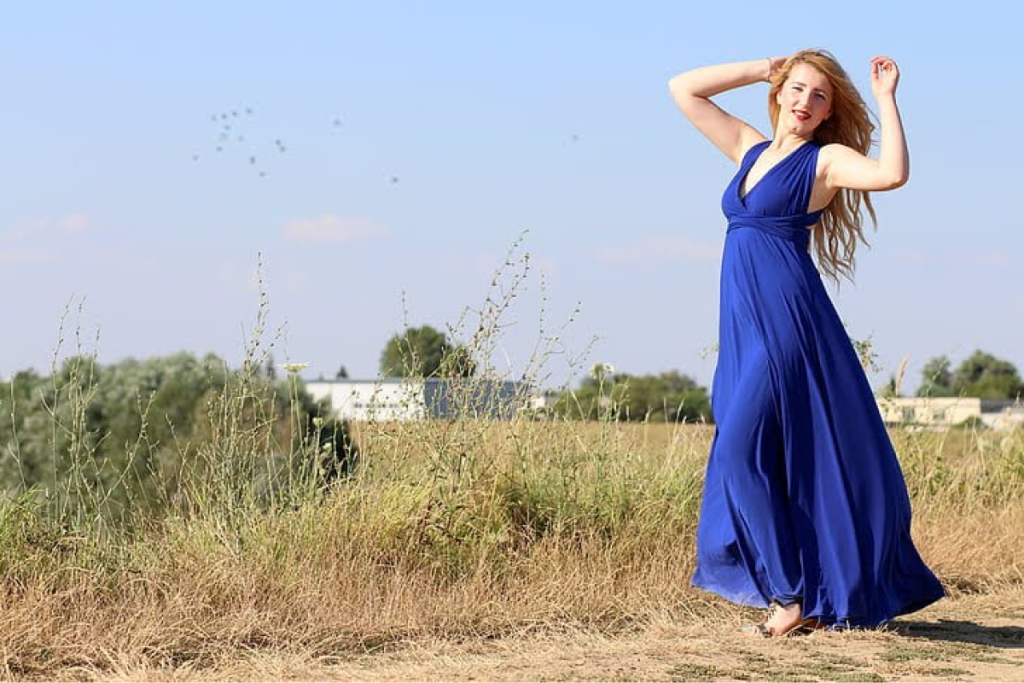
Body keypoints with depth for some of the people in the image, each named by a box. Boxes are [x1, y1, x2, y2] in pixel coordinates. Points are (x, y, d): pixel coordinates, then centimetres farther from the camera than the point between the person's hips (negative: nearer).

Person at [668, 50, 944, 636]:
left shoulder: (826, 159, -2)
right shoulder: (751, 149, 17)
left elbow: (892, 173, -22)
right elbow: (683, 88, 23)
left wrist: (886, 98, -13)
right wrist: (762, 68, 17)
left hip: (789, 319, -7)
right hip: (744, 323, 7)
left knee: (743, 452, -13)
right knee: (775, 458, 8)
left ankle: (797, 596, -7)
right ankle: (817, 594, 15)